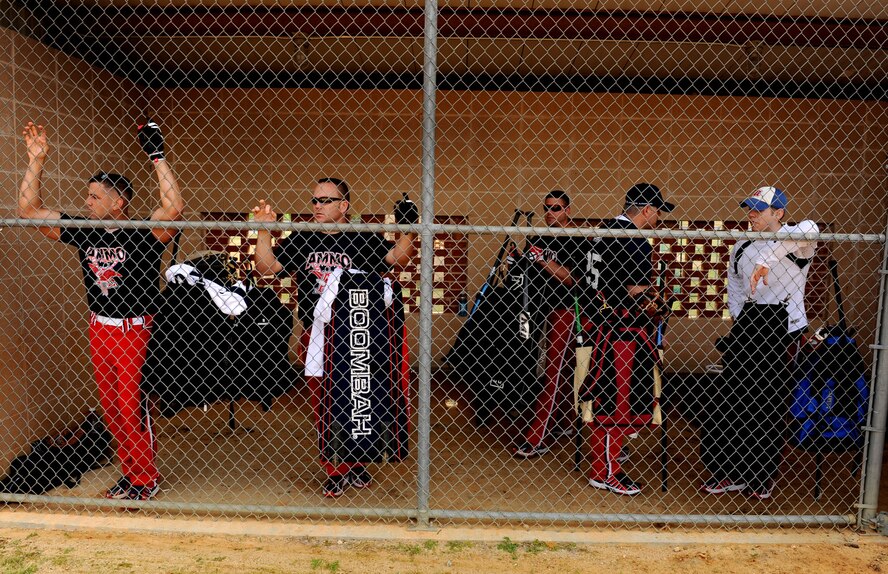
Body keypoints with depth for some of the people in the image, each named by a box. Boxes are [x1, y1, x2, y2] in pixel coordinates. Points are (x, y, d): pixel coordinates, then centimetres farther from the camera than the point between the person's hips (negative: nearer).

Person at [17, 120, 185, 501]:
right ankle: (131, 472, 29)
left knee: (132, 407, -1)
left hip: (135, 331, -6)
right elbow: (29, 209, 8)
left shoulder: (142, 236, -13)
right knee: (110, 407, 13)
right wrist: (36, 161, 1)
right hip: (99, 329, 7)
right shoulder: (84, 233, 5)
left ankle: (146, 478, 17)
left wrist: (158, 157, -29)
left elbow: (174, 209, -32)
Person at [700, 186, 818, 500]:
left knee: (769, 404, 2)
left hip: (783, 325, -6)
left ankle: (761, 477, 19)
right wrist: (739, 320, 10)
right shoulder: (741, 248, 12)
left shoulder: (797, 242, -8)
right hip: (746, 322, 6)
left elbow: (808, 229, -34)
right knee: (730, 399, 4)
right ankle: (732, 473, 17)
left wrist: (764, 261, -41)